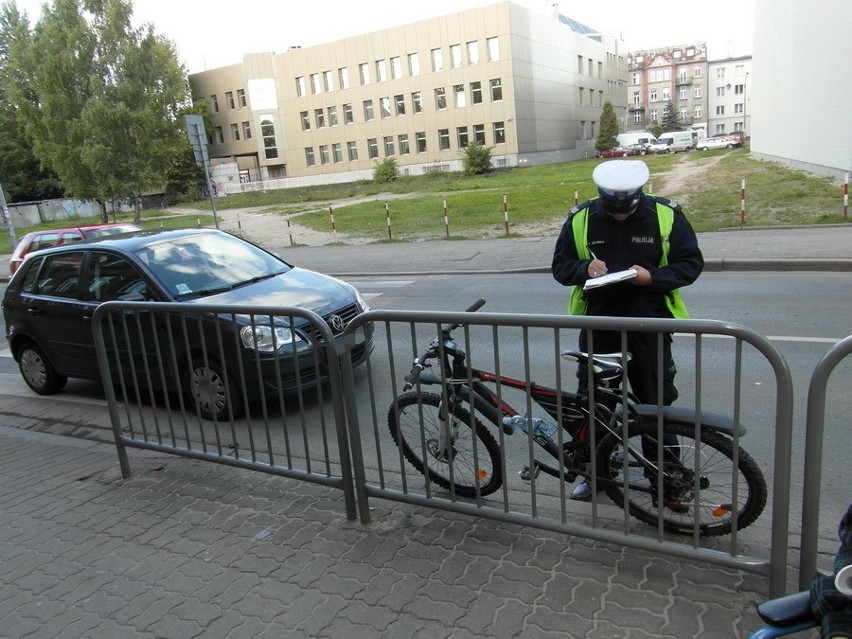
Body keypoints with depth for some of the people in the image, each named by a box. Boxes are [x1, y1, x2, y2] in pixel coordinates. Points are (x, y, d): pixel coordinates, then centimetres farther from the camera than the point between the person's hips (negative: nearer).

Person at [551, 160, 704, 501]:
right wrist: (585, 268, -18)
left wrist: (652, 277, -19)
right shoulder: (581, 218, -2)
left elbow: (691, 263, -1)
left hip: (648, 323, -1)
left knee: (657, 402, 7)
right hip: (597, 323, 2)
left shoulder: (665, 215, -5)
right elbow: (560, 265, 4)